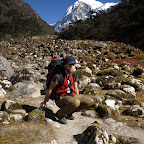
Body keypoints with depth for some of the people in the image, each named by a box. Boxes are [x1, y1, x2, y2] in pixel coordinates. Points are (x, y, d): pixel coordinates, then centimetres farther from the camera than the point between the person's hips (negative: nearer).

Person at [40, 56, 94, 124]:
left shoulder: (74, 75, 0)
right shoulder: (58, 76, -21)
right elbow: (50, 89, -10)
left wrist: (79, 99, 18)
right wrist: (44, 102, 0)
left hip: (71, 96, 7)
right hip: (60, 99, -7)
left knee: (90, 101, -8)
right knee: (75, 103, -37)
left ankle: (69, 112, 7)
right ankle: (60, 114, -8)